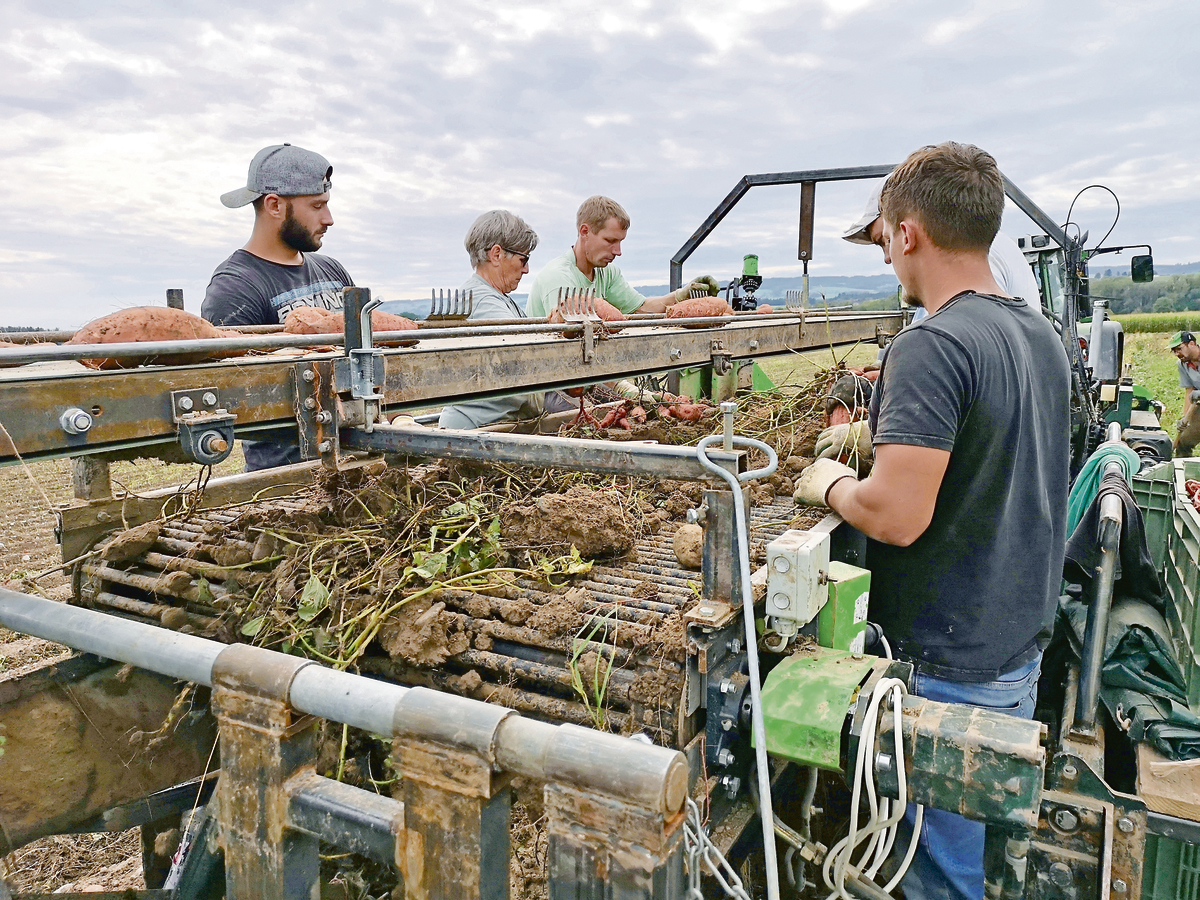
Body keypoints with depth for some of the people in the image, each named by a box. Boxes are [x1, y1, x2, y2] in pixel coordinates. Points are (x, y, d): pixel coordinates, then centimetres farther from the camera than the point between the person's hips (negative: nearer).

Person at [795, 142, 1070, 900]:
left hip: (947, 664, -9)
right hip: (1022, 646, 9)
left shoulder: (933, 347, -23)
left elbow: (896, 517, -28)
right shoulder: (1043, 335, 6)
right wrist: (884, 441, 14)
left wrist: (829, 484, -9)